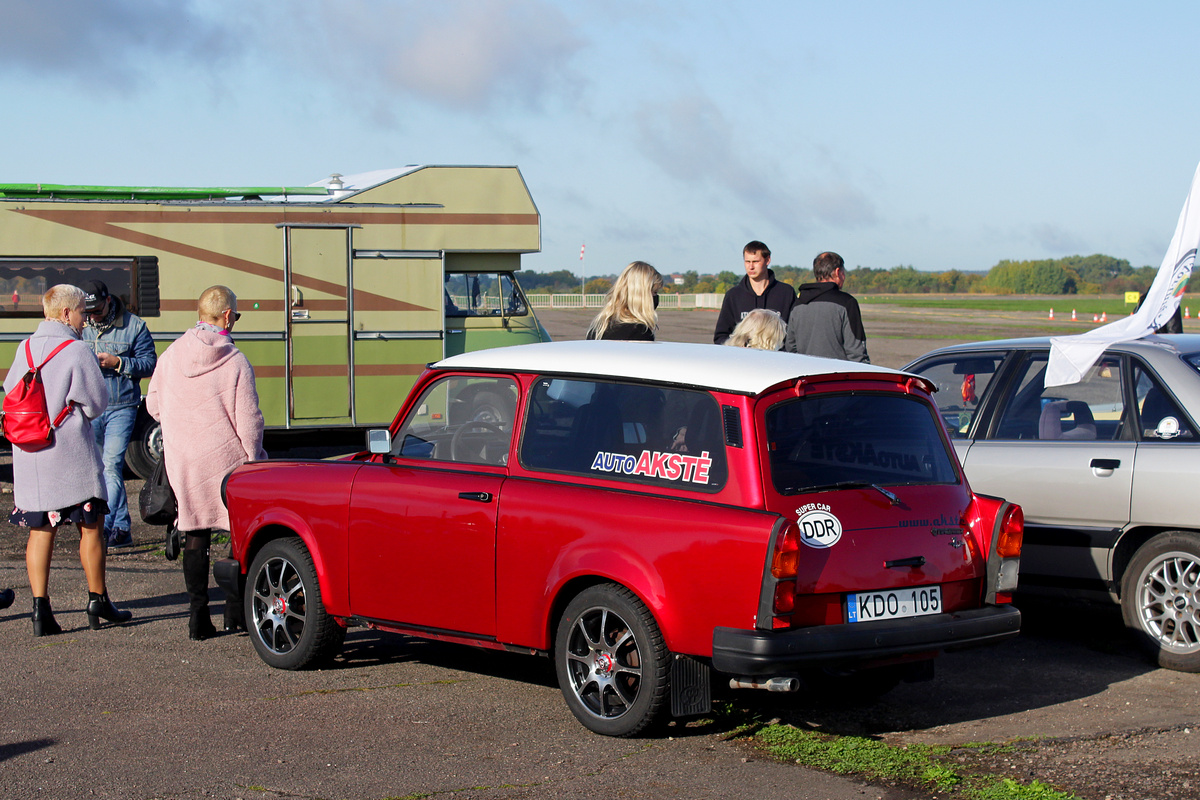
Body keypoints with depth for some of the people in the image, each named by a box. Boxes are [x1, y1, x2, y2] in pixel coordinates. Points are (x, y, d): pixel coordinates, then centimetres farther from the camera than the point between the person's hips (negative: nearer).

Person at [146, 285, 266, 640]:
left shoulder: (171, 355, 0)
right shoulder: (236, 362, -12)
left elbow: (153, 405, 9)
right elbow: (248, 421, -12)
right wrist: (254, 461, 1)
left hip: (182, 460, 4)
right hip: (227, 458, -3)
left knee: (195, 533, 10)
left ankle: (198, 615, 9)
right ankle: (235, 610, 10)